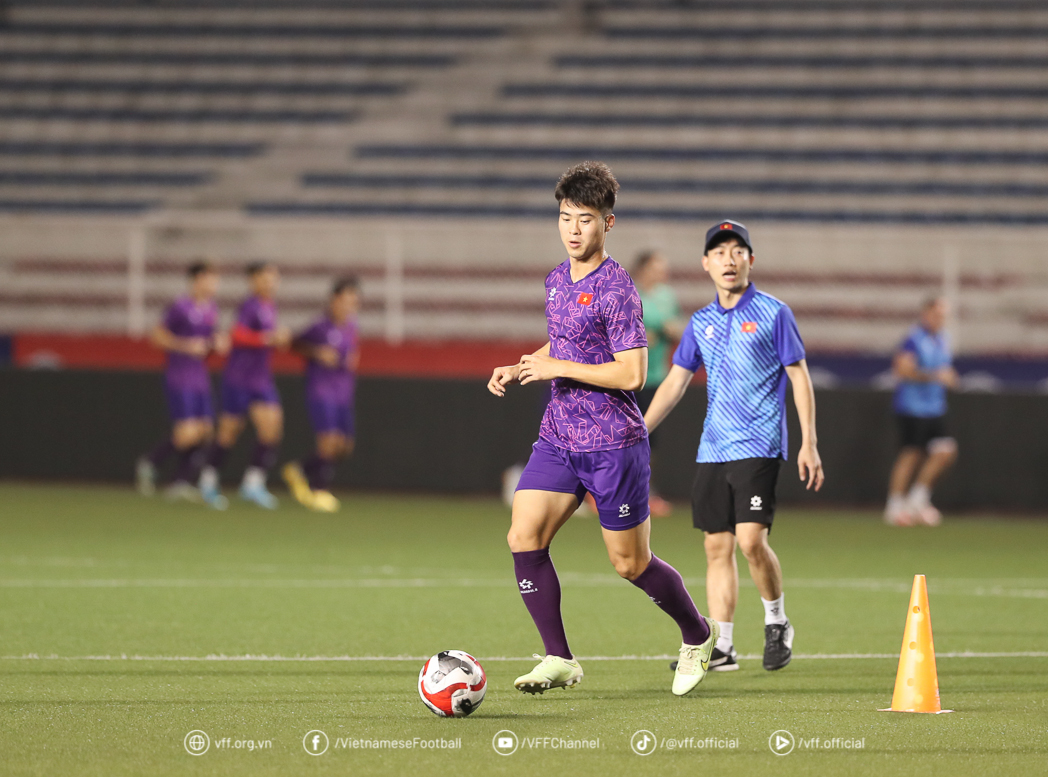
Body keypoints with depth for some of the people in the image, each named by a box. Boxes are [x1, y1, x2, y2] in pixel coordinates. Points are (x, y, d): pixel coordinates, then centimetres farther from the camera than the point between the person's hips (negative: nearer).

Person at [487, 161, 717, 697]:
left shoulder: (615, 288, -15)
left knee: (631, 564, 3)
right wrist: (519, 370, 9)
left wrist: (558, 369, -18)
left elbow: (632, 374, -20)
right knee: (523, 538, -9)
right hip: (559, 438, 7)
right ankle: (559, 660, -2)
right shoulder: (556, 280, 9)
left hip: (613, 445, -7)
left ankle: (698, 636, 28)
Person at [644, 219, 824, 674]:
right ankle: (722, 647, 7)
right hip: (713, 449, 5)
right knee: (717, 546, 4)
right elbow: (675, 383, 16)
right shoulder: (702, 323, 12)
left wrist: (809, 444, -6)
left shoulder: (773, 313, -2)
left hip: (758, 446, -5)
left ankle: (776, 621, 5)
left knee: (751, 539, -17)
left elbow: (800, 378, -1)